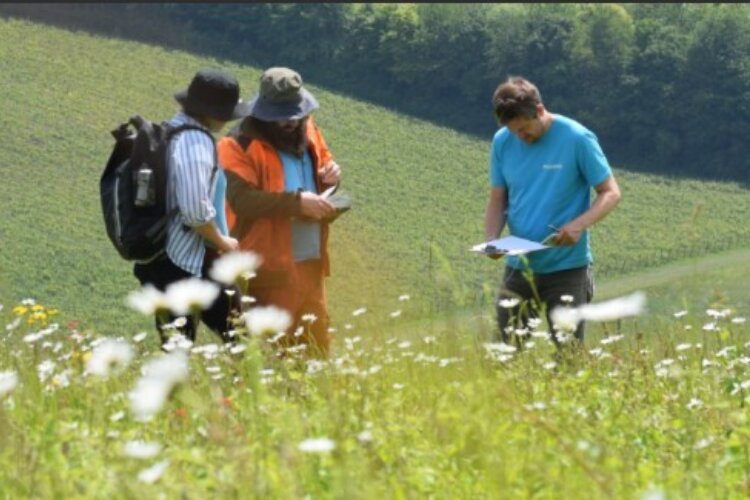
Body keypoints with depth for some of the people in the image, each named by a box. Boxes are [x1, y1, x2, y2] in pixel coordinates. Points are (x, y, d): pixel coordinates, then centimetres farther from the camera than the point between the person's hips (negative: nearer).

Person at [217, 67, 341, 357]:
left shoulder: (308, 131, 11)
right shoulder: (241, 144, -11)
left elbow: (323, 163, 26)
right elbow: (241, 198, -22)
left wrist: (330, 176, 1)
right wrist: (297, 201, -27)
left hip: (311, 261, 7)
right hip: (271, 267, -7)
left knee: (317, 344, 16)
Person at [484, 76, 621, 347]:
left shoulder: (577, 139, -11)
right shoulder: (502, 142, 2)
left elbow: (610, 193, -6)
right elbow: (497, 201, 8)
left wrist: (579, 224, -24)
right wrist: (492, 239, -13)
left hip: (567, 267, -4)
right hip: (518, 267, 4)